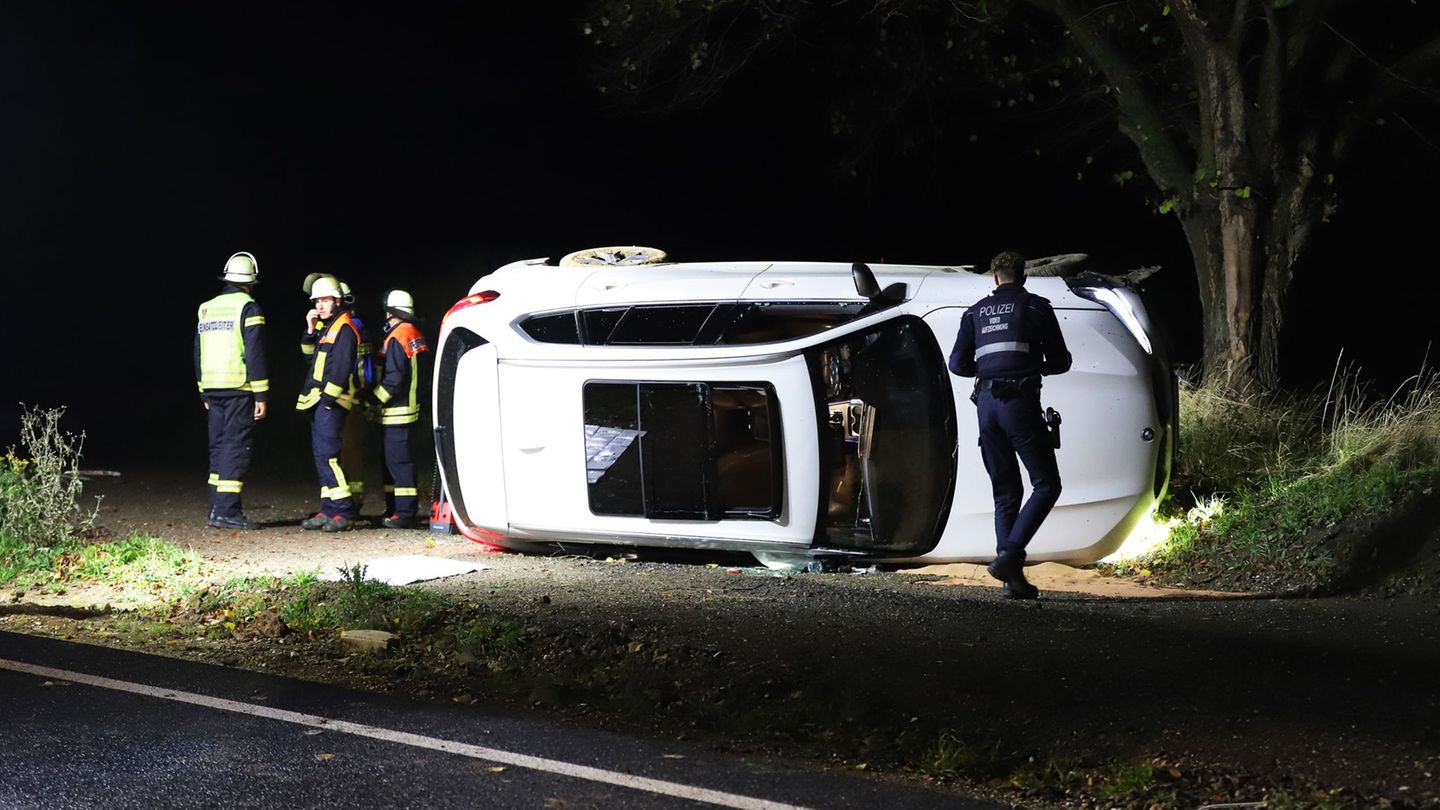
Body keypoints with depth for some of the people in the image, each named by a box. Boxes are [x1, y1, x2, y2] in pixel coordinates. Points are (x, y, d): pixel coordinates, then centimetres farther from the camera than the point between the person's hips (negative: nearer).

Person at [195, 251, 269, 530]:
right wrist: (261, 396, -10)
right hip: (239, 390, -6)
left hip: (213, 390, 6)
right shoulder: (248, 308, -7)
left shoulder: (206, 309, 14)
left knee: (219, 447, 12)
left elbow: (198, 354, 18)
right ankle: (227, 510, -11)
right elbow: (254, 355, -12)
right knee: (235, 447, -6)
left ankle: (218, 509, 13)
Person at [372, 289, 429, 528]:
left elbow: (394, 379, -21)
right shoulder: (414, 334, 13)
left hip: (397, 410, -10)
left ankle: (404, 513, -10)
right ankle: (395, 509, 20)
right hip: (410, 405, 10)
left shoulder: (396, 338, -16)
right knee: (392, 459, 15)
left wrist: (375, 399, -11)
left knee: (398, 460, -9)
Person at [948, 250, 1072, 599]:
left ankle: (1013, 577, 4)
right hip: (1020, 402, -5)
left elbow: (958, 364, 11)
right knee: (1046, 485, 1)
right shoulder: (1037, 307, 6)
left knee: (1005, 492, 10)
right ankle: (1009, 555, -17)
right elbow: (1060, 362, 7)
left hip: (986, 402, 5)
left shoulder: (976, 312, 16)